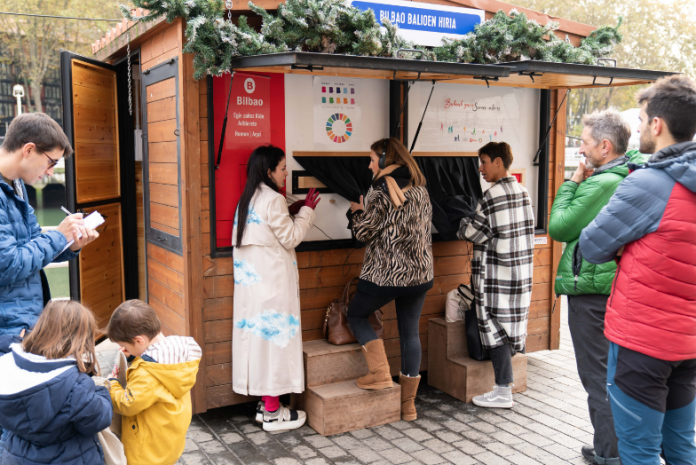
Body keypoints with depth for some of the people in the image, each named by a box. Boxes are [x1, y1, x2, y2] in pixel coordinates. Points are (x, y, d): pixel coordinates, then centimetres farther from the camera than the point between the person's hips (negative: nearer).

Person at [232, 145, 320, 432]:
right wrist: (306, 211, 0)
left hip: (251, 281, 9)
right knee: (274, 336, -2)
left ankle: (265, 403, 23)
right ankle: (273, 413, 6)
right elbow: (291, 238, -11)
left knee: (259, 337, 13)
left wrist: (291, 212, 13)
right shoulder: (272, 199, -15)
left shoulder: (249, 199, 13)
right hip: (272, 282, -9)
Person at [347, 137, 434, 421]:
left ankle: (381, 373, 4)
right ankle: (408, 404, 20)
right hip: (420, 272, 6)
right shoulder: (420, 190, 8)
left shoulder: (380, 191, -13)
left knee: (356, 314, 16)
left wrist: (357, 212, 7)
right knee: (410, 332, 12)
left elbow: (363, 232, -12)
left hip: (386, 273, -6)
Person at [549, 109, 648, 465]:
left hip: (593, 292, -9)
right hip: (618, 287, 9)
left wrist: (571, 183, -7)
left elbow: (559, 228, -16)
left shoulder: (601, 183, -21)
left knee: (598, 376, 3)